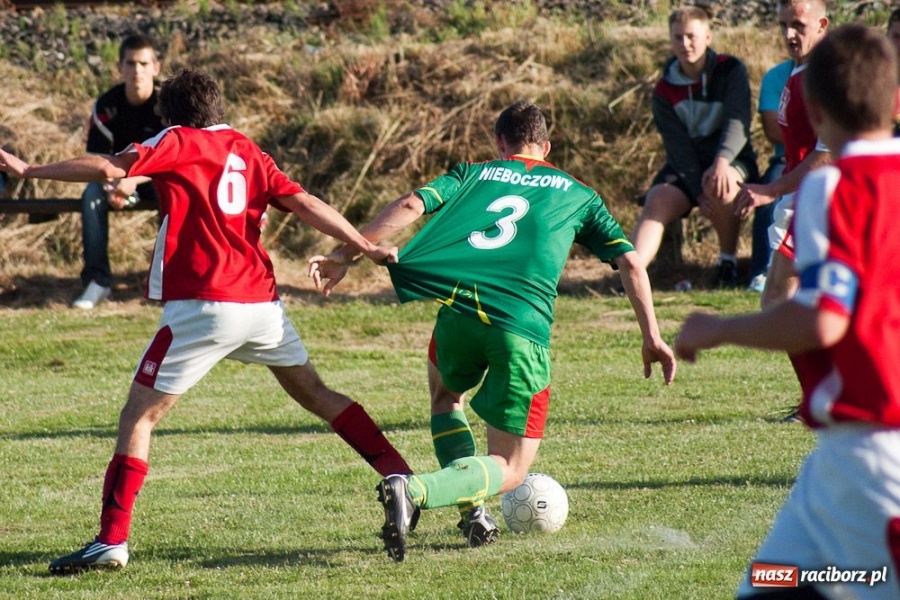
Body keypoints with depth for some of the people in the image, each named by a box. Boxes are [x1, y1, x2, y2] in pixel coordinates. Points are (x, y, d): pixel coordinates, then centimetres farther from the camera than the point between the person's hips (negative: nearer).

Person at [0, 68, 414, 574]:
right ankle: (400, 475, 24)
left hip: (203, 304, -6)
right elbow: (304, 204, 9)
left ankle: (113, 540, -11)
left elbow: (109, 169, -10)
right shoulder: (248, 151, 17)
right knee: (315, 393, 24)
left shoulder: (178, 143, 2)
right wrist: (366, 247, 10)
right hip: (262, 300, 6)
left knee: (139, 416, -2)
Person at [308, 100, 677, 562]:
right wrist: (652, 338, 21)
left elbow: (411, 206, 8)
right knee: (510, 469, 7)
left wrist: (345, 256, 6)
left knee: (444, 392, 37)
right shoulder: (576, 193, 25)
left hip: (459, 309, 2)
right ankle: (414, 490, -22)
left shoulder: (474, 174, 23)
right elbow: (630, 263, 18)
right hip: (524, 324, -2)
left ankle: (472, 510, 17)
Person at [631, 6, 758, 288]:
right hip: (685, 167, 3)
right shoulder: (664, 91, 0)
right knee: (657, 202, -26)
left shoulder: (731, 71, -5)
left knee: (720, 186, -37)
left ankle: (728, 261, -16)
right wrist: (698, 191, -24)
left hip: (732, 161, -3)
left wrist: (722, 161, -38)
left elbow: (738, 123, -18)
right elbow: (678, 146, -9)